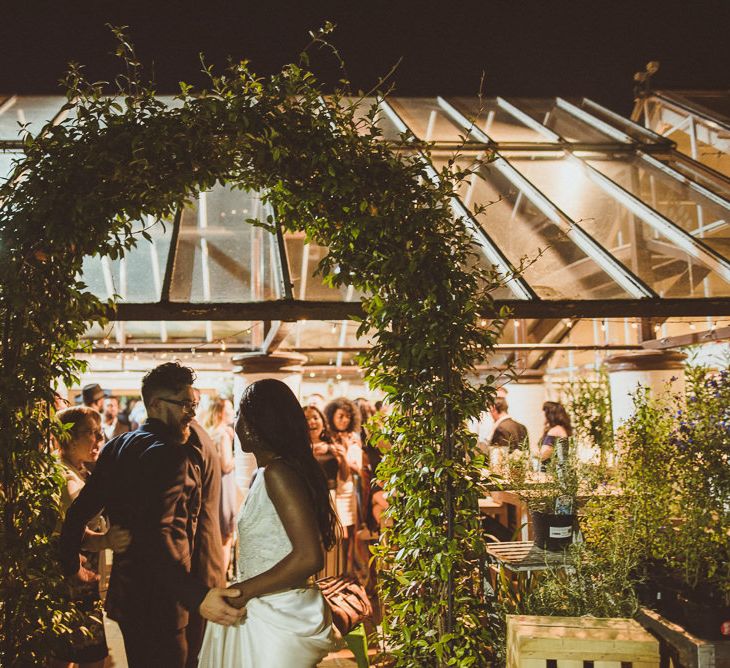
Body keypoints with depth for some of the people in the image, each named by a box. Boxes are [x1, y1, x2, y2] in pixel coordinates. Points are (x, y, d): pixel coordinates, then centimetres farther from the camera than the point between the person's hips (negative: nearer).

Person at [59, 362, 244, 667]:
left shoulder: (117, 446, 8)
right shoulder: (170, 454, -19)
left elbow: (78, 512, 12)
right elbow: (155, 534, -31)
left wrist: (71, 569, 24)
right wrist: (196, 595, -38)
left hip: (123, 593, 9)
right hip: (158, 603, -9)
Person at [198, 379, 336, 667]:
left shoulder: (277, 473, -19)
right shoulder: (264, 475, 12)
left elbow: (309, 557, -25)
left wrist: (245, 589, -20)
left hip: (277, 620, -9)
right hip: (261, 614, 9)